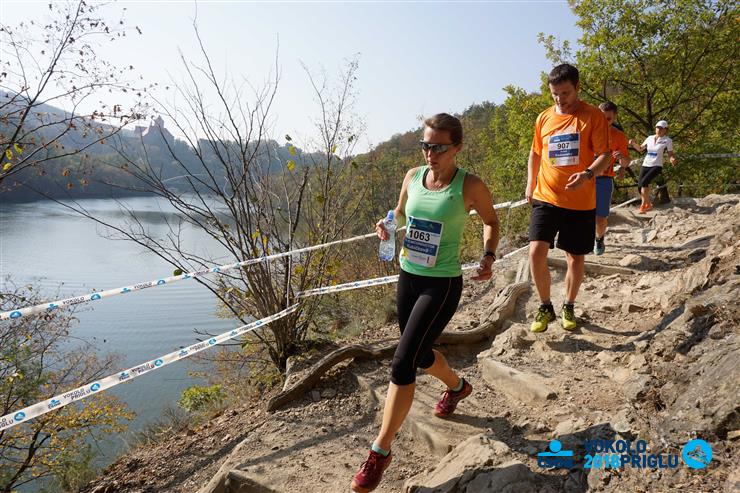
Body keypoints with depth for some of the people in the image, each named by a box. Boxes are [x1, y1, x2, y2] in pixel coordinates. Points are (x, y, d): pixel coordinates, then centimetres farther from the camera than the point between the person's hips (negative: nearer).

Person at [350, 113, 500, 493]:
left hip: (442, 285, -6)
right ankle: (457, 386, 55)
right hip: (408, 277, 6)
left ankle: (380, 451, 6)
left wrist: (488, 257, -8)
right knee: (420, 354, 22)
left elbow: (491, 221, 7)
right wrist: (387, 226, -5)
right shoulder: (413, 176, 0)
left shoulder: (470, 186, -12)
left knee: (402, 364, -11)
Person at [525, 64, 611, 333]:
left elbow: (605, 156, -8)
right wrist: (530, 184, 11)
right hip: (546, 198, 2)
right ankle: (545, 307, 8)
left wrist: (588, 174, -28)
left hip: (580, 202, -2)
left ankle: (568, 307, 31)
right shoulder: (544, 118, 7)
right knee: (536, 252, -13)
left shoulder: (593, 116, -4)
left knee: (576, 258, 9)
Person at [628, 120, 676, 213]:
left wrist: (672, 159, -23)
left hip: (656, 166, -5)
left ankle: (644, 204, -13)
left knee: (644, 182, -26)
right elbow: (640, 149, 18)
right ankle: (648, 204, 21)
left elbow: (670, 154, -1)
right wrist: (634, 143, -1)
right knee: (640, 186, -1)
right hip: (645, 165, 5)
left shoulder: (667, 140, -2)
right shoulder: (650, 138, 9)